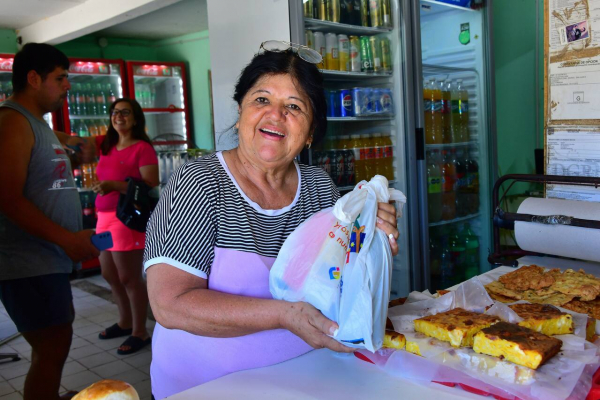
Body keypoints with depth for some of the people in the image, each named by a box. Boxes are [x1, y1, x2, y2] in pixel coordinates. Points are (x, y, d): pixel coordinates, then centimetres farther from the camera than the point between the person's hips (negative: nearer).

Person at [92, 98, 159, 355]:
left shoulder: (143, 148, -11)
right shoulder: (106, 144, 11)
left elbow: (151, 186, -18)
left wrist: (114, 185, -24)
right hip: (105, 217, 9)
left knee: (129, 277, -2)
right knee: (109, 274, 17)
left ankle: (140, 332, 11)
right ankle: (125, 322, 34)